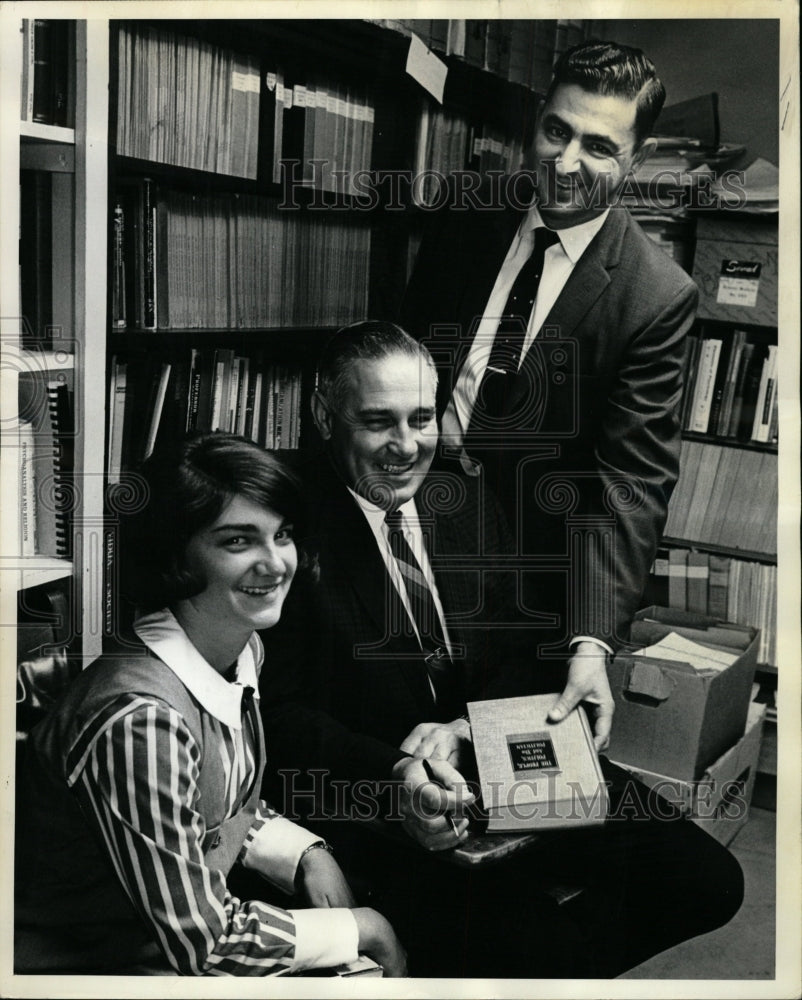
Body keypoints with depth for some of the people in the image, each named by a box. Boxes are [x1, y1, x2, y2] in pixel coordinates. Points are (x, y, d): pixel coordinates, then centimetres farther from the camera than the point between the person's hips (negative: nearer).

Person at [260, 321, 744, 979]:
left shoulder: (467, 501, 8)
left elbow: (516, 661, 9)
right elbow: (281, 713, -11)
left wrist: (460, 731, -12)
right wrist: (394, 777, -26)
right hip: (369, 804, -5)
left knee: (710, 882, -4)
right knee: (531, 950, -27)